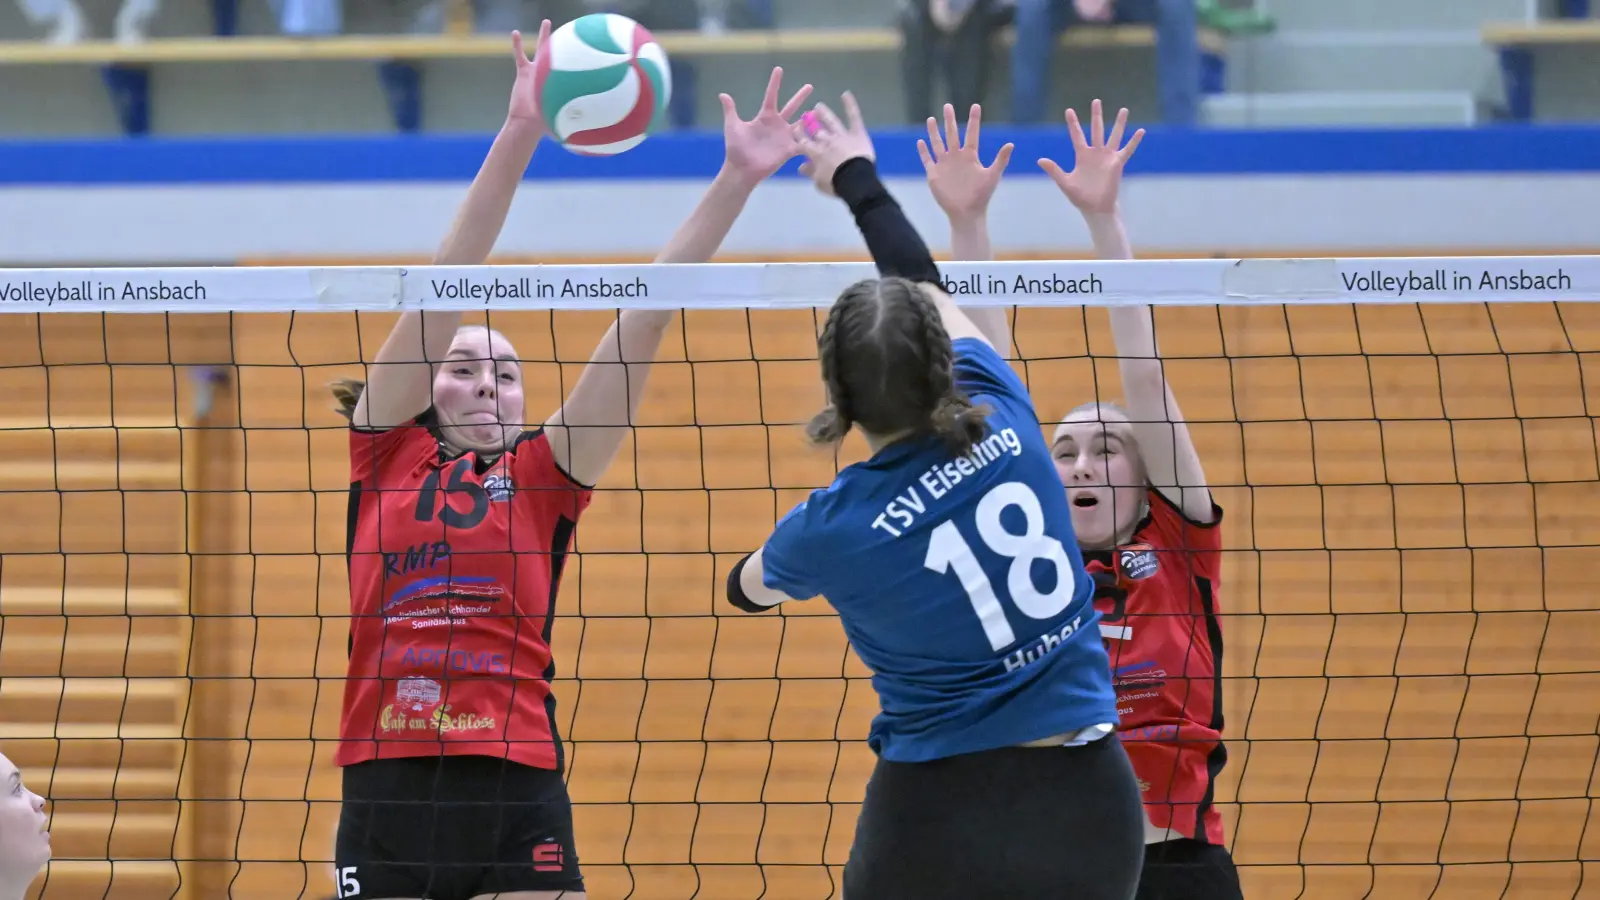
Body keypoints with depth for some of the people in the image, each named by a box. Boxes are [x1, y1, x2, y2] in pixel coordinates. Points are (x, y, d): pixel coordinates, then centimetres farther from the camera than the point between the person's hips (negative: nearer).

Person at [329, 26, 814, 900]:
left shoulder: (543, 475, 11)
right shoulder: (386, 455, 11)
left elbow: (646, 319, 6)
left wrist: (736, 180, 1)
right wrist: (518, 136, -6)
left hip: (517, 803, 0)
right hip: (385, 797, 0)